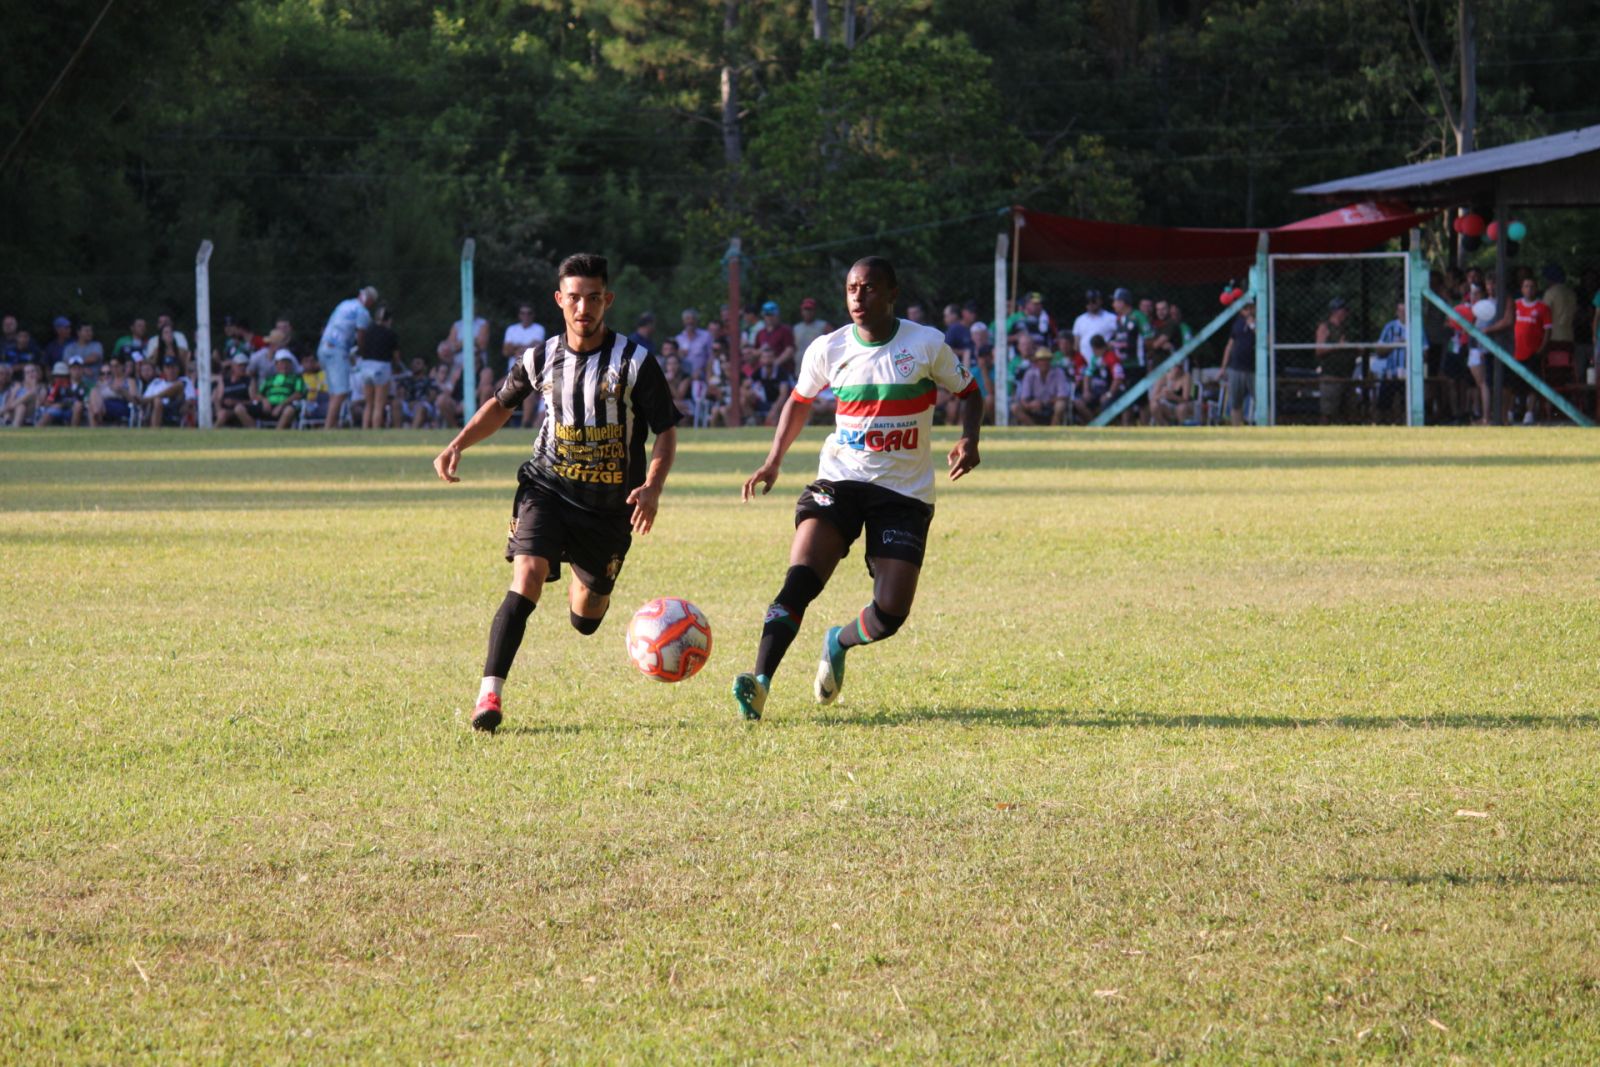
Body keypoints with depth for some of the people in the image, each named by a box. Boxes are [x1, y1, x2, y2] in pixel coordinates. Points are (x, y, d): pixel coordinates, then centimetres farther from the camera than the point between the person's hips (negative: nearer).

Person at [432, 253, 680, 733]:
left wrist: (652, 487, -22)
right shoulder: (541, 359, -1)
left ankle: (585, 589, 52)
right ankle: (489, 694, -25)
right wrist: (457, 446, 4)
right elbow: (501, 405, 18)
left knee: (586, 618, 12)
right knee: (526, 579, -24)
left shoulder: (635, 362, -10)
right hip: (547, 486, 0)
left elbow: (666, 431, -5)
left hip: (611, 504, 0)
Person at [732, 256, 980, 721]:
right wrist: (774, 460, 8)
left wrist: (969, 440, -12)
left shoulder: (927, 344, -6)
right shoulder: (828, 350, 1)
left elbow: (968, 392, 8)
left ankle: (839, 643, 25)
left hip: (905, 491, -1)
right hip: (840, 479, 1)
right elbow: (800, 400, 19)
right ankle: (759, 683, -27)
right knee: (800, 577, -24)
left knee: (890, 613, -10)